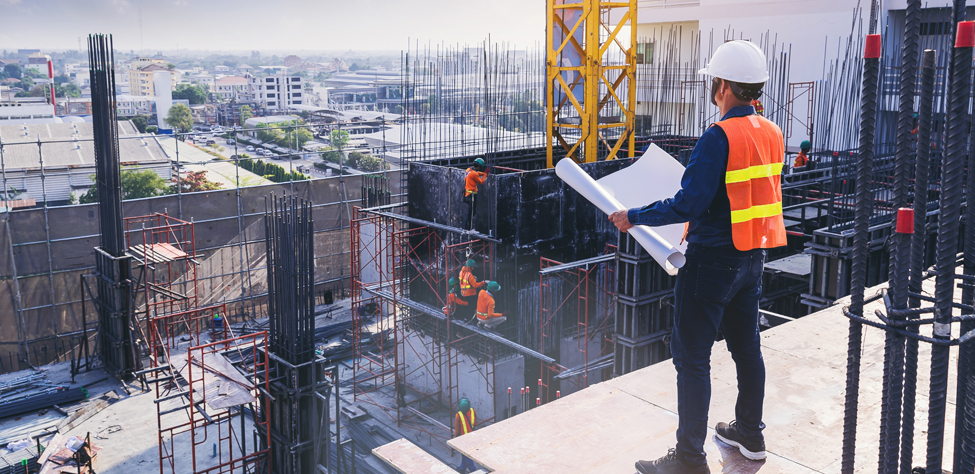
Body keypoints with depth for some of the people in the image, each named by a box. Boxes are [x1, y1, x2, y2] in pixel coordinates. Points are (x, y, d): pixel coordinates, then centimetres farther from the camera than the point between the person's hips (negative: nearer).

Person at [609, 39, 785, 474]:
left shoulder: (719, 137, -21)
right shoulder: (771, 133, 6)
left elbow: (689, 204, -24)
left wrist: (634, 217, -15)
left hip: (712, 259, -9)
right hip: (752, 257, 9)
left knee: (691, 357, -1)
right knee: (746, 345, 20)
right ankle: (750, 434, 35)